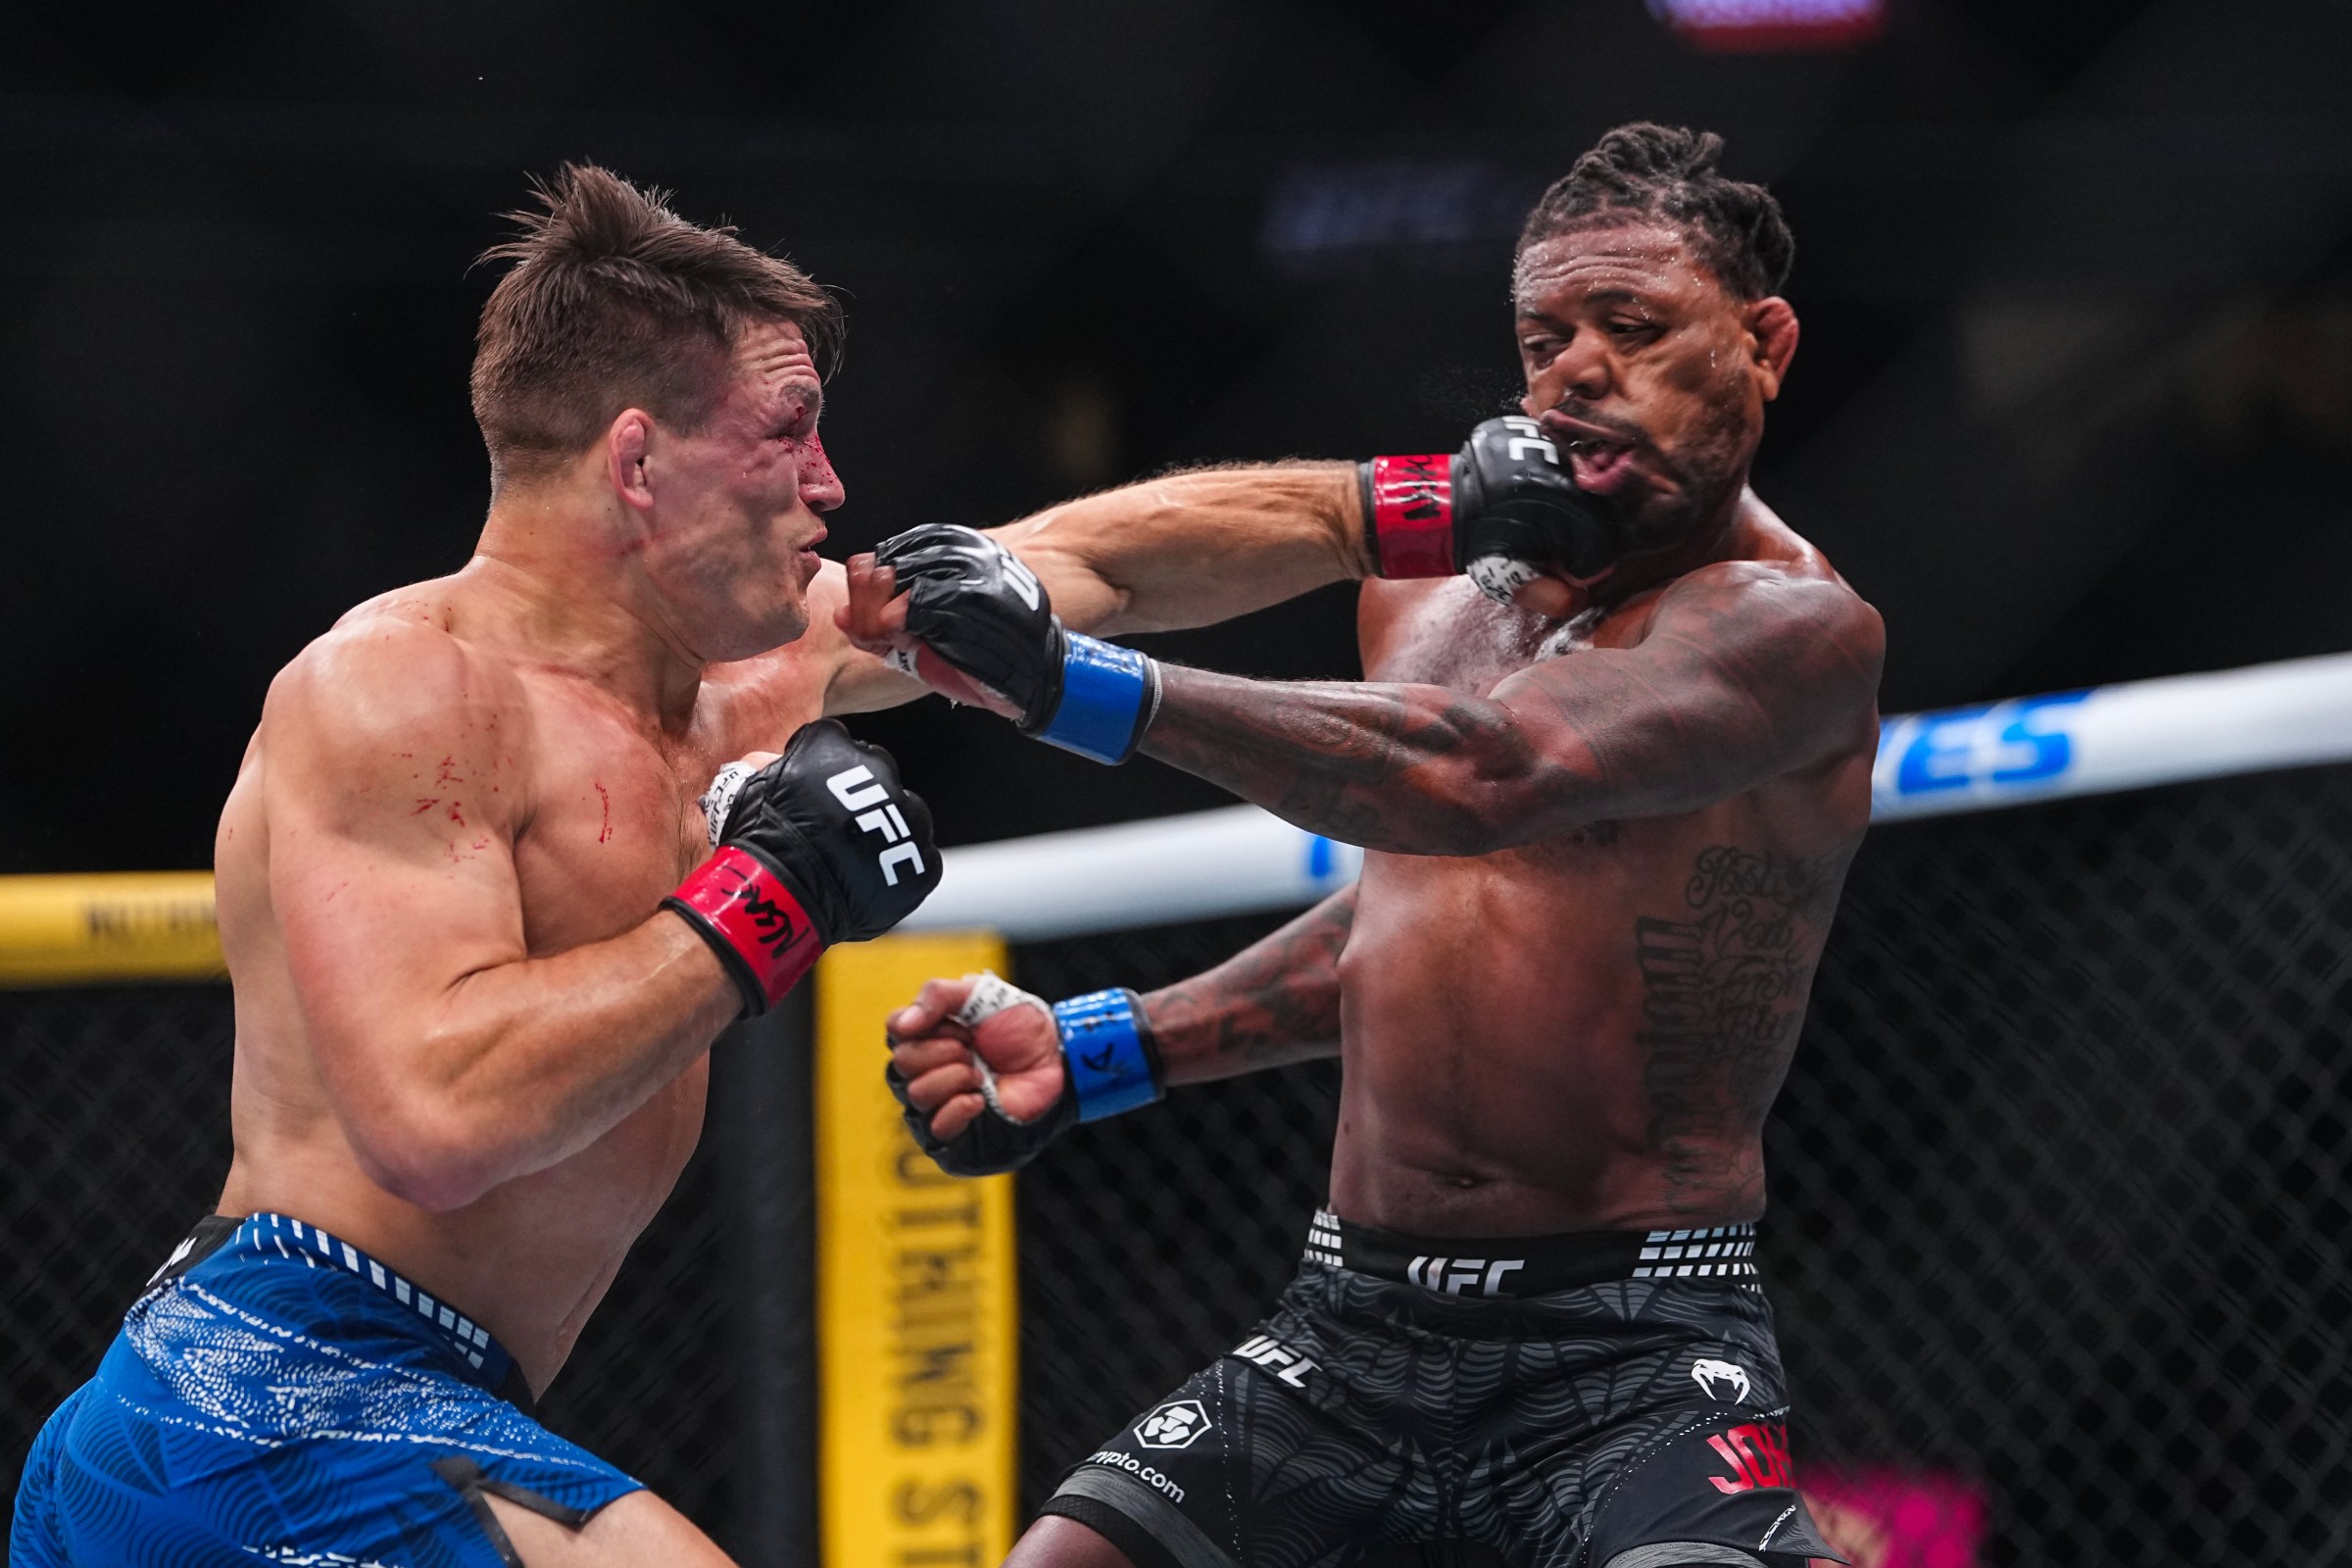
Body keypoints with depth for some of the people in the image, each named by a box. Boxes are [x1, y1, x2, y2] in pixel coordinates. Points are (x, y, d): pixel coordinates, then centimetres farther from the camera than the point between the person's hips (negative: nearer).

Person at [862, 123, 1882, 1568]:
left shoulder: (1793, 625, -11)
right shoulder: (1440, 584, 13)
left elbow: (1484, 779, -28)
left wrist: (1079, 684, -33)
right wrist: (1090, 1052, 15)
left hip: (1633, 1356, -6)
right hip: (1349, 1337, 7)